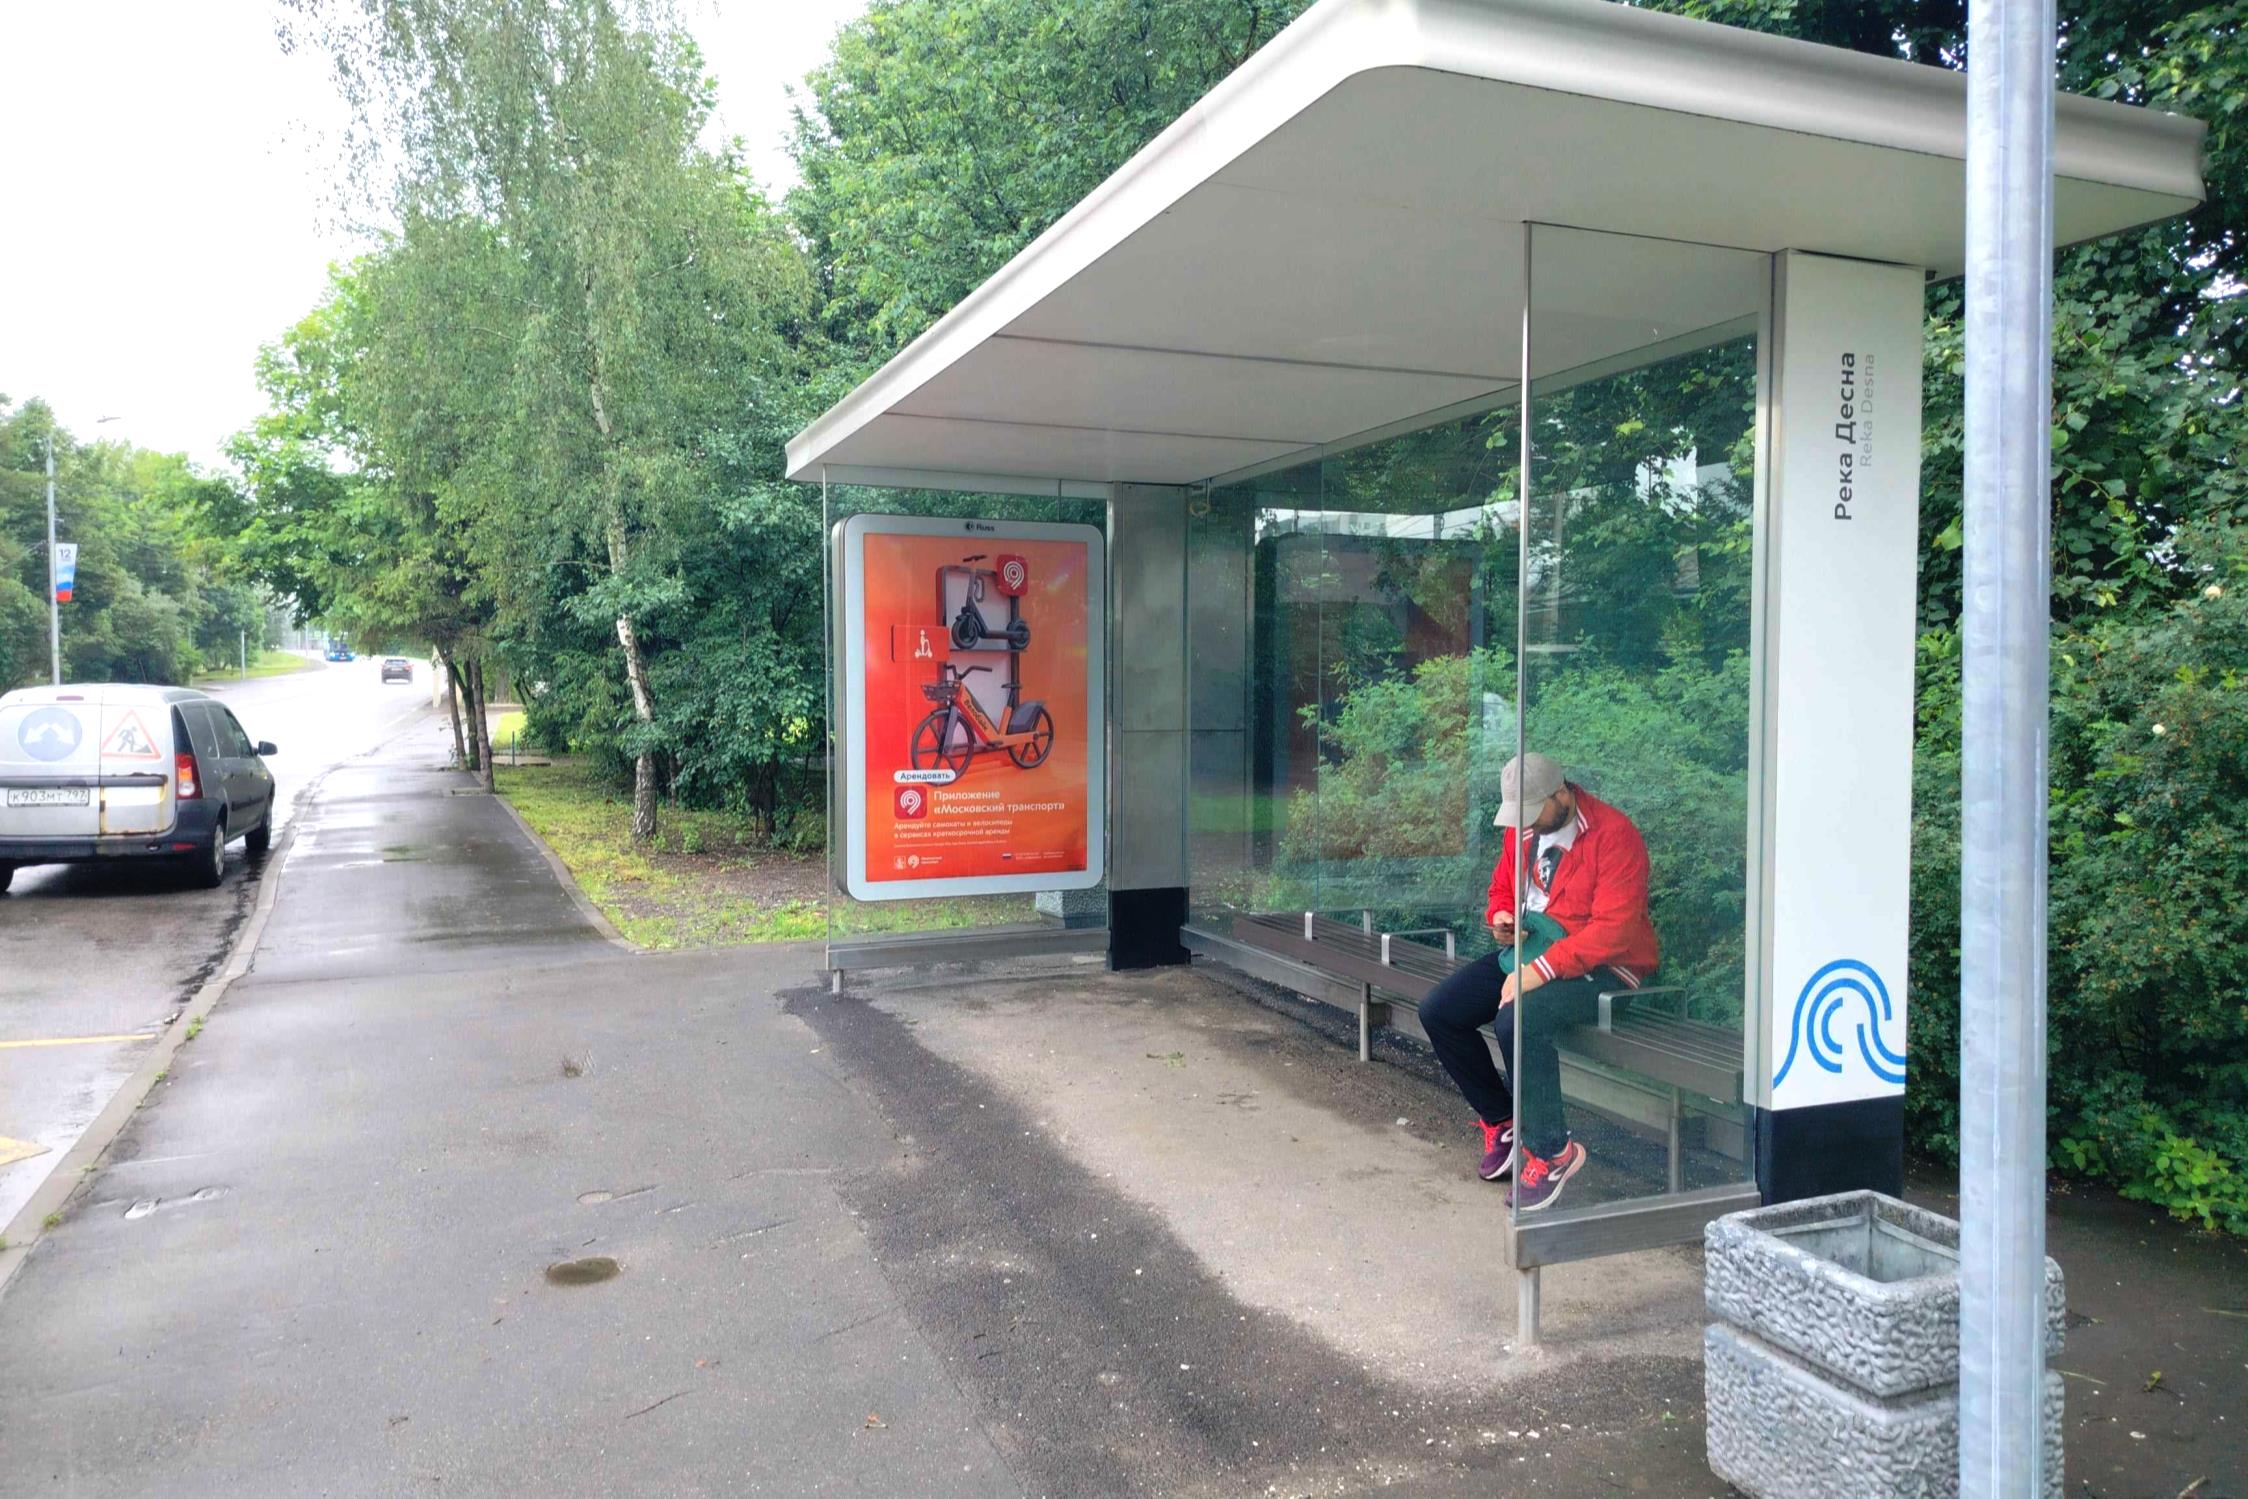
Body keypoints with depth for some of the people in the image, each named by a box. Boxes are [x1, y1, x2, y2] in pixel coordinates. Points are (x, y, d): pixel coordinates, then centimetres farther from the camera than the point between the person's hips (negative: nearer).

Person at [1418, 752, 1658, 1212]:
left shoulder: (1613, 834, -17)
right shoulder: (1521, 830, 8)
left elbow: (1613, 930, -24)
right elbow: (1502, 890, 24)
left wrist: (1538, 971, -29)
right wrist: (1500, 918, -2)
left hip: (1602, 968, -8)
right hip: (1529, 953, 8)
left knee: (1516, 1021, -35)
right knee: (1437, 1012, -5)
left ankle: (1551, 1150, -14)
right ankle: (1501, 1121, 13)